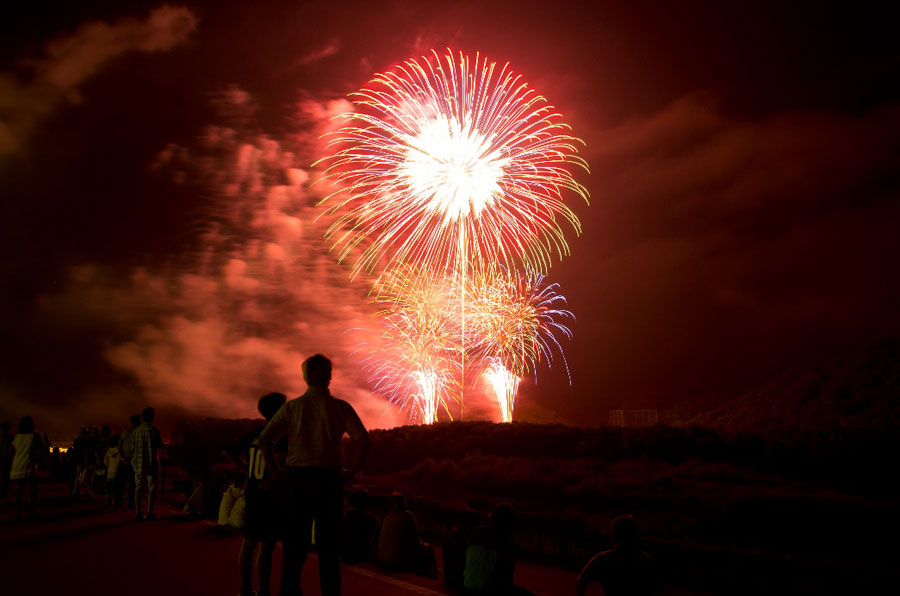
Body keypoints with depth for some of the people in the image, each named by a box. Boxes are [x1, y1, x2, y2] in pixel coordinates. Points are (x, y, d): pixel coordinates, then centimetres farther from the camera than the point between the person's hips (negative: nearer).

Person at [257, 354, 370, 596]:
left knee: (294, 542, 9)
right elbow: (362, 440, -9)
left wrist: (276, 470, 6)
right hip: (329, 479, -1)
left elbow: (263, 440, -1)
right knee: (328, 544, 6)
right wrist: (349, 473, 0)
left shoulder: (292, 407, 5)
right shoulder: (340, 407, 2)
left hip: (297, 478, 1)